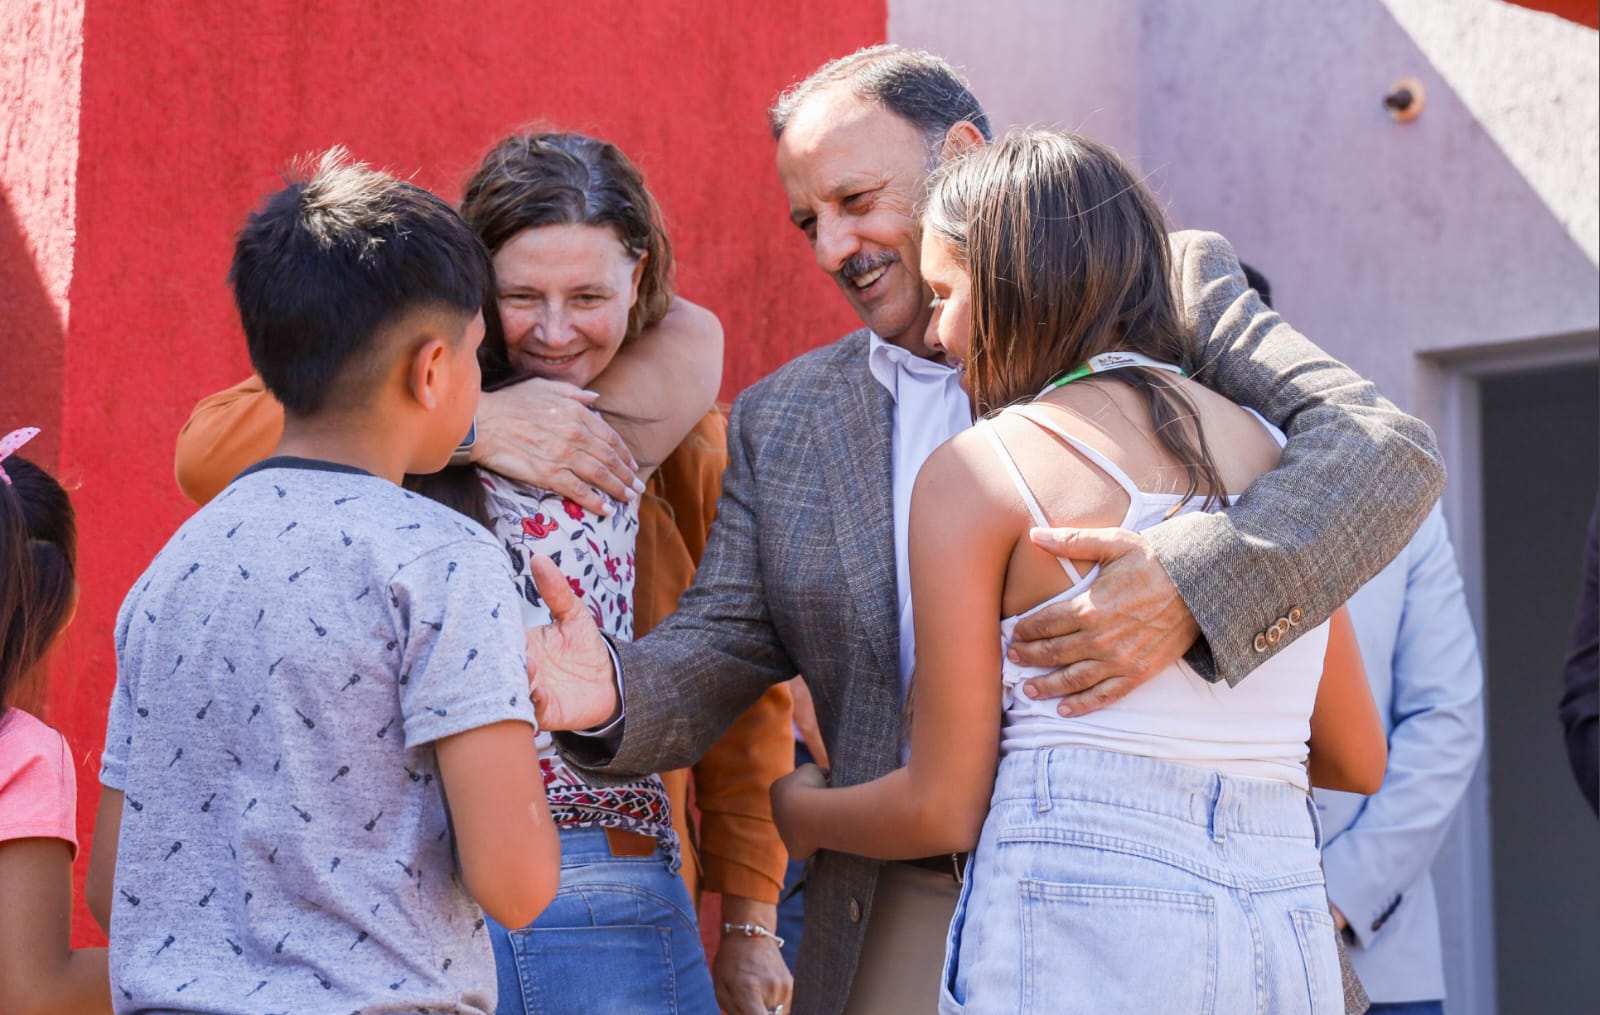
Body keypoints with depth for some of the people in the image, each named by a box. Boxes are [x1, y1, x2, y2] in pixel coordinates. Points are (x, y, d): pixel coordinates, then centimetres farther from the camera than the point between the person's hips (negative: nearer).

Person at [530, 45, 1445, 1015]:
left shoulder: (1163, 293, 1)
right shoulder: (783, 420, 13)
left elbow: (1390, 448, -11)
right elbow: (719, 648, 11)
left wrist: (1192, 583, -28)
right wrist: (612, 695, -14)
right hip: (909, 926, 3)